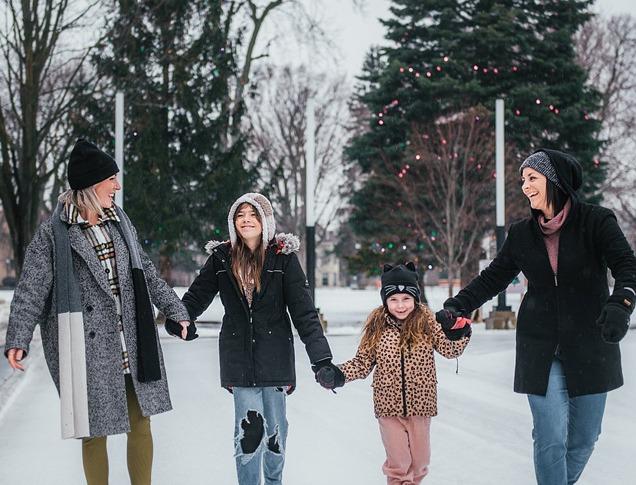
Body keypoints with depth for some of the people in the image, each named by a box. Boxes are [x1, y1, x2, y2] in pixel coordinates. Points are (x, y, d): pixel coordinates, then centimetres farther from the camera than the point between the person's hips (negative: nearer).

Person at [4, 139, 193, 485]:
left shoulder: (120, 222, 11)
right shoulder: (54, 232, -5)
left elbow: (146, 273, 20)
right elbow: (31, 288, -8)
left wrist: (176, 310, 21)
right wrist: (18, 338, -19)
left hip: (131, 342, 5)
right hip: (89, 347, -5)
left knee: (140, 422, 8)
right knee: (94, 430, 1)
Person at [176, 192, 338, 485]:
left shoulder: (283, 257, -4)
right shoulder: (222, 258, 1)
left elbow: (303, 310, -8)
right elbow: (197, 296, 7)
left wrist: (322, 358, -13)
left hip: (275, 355, 0)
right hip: (239, 357, 0)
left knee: (275, 427, 10)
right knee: (249, 428, -10)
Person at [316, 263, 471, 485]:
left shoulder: (426, 321, -4)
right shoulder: (377, 326, -4)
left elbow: (449, 349, -9)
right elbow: (363, 362, 0)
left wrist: (457, 333, -27)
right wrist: (338, 374, -13)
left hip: (420, 404, 1)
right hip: (389, 406, -1)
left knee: (419, 462, 15)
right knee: (398, 463, 3)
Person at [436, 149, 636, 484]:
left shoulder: (597, 222, -6)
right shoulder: (522, 234, 6)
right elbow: (491, 279, 9)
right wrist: (453, 309, -4)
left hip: (590, 347, -1)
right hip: (540, 350, 1)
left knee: (584, 437, 6)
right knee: (550, 438, -9)